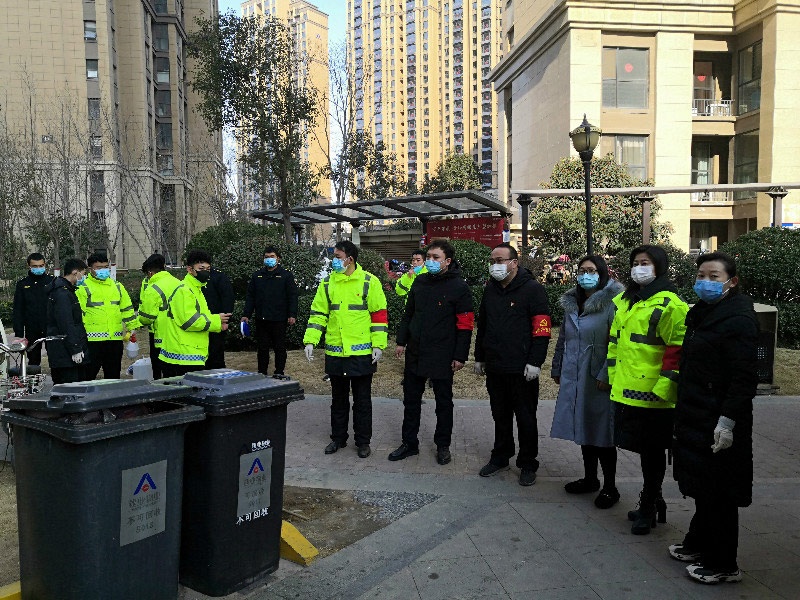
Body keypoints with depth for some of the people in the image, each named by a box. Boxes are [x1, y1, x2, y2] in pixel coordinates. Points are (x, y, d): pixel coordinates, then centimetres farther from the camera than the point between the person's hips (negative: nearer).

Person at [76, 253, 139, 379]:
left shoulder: (117, 287, 15)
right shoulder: (83, 288, -2)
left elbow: (127, 309, 20)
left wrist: (132, 328, 15)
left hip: (115, 339, 5)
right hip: (92, 340, -5)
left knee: (113, 376, 13)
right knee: (88, 375, 0)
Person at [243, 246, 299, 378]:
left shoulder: (286, 275, 2)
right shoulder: (257, 276, 12)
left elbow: (292, 296, -3)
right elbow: (250, 296, 13)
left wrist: (292, 315, -11)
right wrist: (246, 315, 6)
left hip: (279, 319, -3)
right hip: (261, 319, 3)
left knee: (280, 347, 5)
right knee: (262, 348, 9)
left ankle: (280, 372, 14)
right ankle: (262, 373, 16)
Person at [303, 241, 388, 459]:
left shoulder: (370, 282, -6)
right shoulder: (327, 283, 5)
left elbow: (379, 314, -5)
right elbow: (318, 314, 7)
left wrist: (378, 345, -10)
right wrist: (310, 341, -2)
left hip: (362, 353, -3)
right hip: (335, 353, 4)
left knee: (362, 400, 8)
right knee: (338, 399, 16)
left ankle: (363, 441, 21)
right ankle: (338, 438, 30)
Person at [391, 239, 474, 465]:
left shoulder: (459, 287, -10)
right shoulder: (420, 282, 7)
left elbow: (465, 325, -11)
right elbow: (408, 313, 15)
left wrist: (460, 356, -13)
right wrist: (401, 341, 12)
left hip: (442, 357, -5)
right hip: (415, 353, 5)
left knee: (444, 402, 10)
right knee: (411, 400, 12)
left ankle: (443, 445, 25)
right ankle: (409, 443, 26)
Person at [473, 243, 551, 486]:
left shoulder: (532, 289, -9)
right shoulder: (490, 289, 12)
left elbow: (542, 329, -13)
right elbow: (482, 325, 19)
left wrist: (535, 362, -17)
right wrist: (479, 357, 18)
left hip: (522, 370, -6)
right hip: (495, 368, 6)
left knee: (525, 418, 5)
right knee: (500, 416, 17)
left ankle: (527, 464, 19)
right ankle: (500, 457, 31)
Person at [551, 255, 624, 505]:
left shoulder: (612, 303, -11)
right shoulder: (572, 302, 12)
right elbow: (563, 339, 19)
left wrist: (606, 375, -18)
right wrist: (557, 369, 21)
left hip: (598, 379, -7)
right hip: (573, 377, 7)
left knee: (602, 432, 2)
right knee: (584, 429, 16)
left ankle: (610, 487, 17)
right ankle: (590, 478, 31)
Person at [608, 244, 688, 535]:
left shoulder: (669, 304, -12)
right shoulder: (624, 301, 14)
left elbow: (677, 349, -17)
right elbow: (614, 340, 20)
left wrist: (663, 388, -19)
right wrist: (613, 376, 16)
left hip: (653, 394, -7)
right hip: (626, 391, 7)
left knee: (652, 451, 7)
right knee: (643, 448, 18)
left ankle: (648, 507, 22)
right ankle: (653, 501, 34)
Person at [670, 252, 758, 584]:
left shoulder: (739, 319, -16)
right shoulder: (701, 314, 13)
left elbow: (744, 377, -22)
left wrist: (728, 421, -25)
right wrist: (683, 411, 20)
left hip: (718, 423, -9)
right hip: (696, 417, 9)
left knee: (718, 493, 2)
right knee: (702, 487, 20)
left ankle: (723, 565, 16)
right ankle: (698, 544, 36)